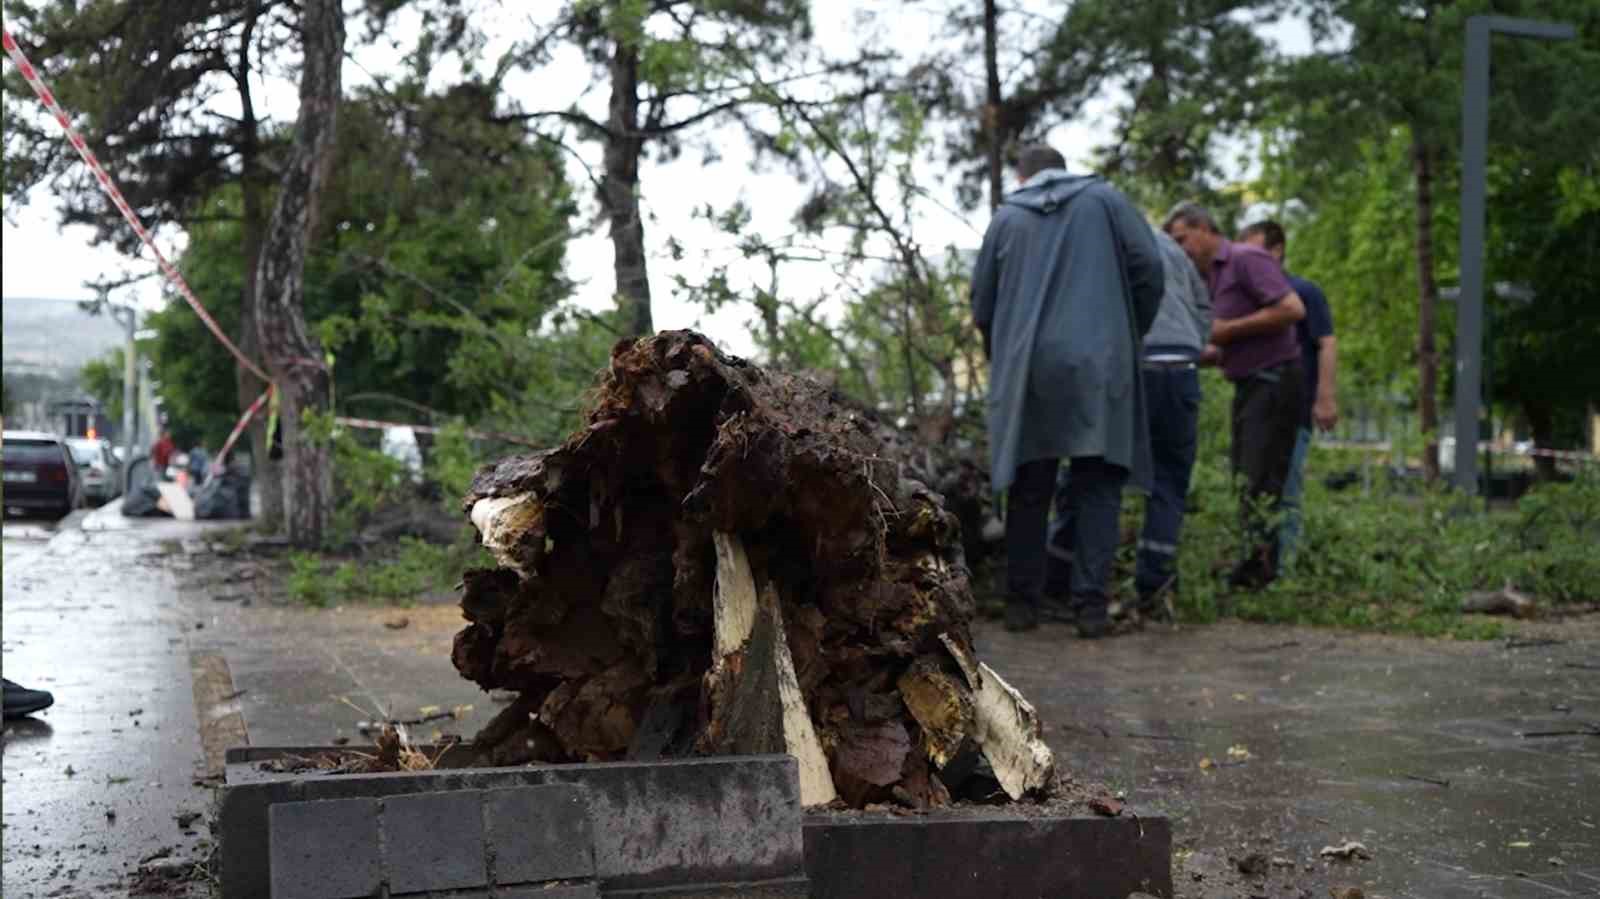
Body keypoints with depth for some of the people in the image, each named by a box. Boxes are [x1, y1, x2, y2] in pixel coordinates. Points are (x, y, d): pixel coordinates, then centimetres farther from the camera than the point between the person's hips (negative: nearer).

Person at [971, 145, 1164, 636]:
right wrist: (1131, 333, 13)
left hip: (1029, 369, 2)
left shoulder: (1006, 217, 12)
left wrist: (1001, 359, 29)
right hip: (1098, 364, -1)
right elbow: (1148, 266, 0)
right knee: (1098, 485, 2)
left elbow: (983, 304, 14)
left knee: (1029, 489, 8)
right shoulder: (1105, 199, 9)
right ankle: (1092, 603, -4)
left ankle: (1021, 603, 11)